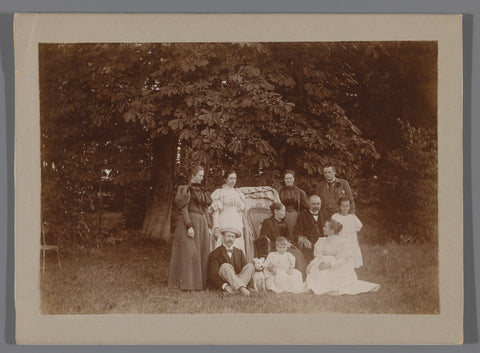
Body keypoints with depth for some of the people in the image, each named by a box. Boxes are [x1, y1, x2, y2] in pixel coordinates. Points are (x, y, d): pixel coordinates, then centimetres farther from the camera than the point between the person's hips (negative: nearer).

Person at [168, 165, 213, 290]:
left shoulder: (201, 191, 17)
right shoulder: (186, 189, -5)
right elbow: (183, 209, -13)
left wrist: (208, 227, 14)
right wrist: (189, 226, -22)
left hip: (202, 224, 8)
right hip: (189, 221, -8)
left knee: (202, 253, 7)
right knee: (189, 252, -10)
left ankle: (200, 282, 12)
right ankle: (186, 283, -7)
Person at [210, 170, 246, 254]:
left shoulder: (238, 194, 17)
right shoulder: (219, 193, 1)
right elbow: (215, 211, -5)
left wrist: (242, 227, 12)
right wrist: (216, 228, -14)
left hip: (237, 225, 5)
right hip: (223, 224, -5)